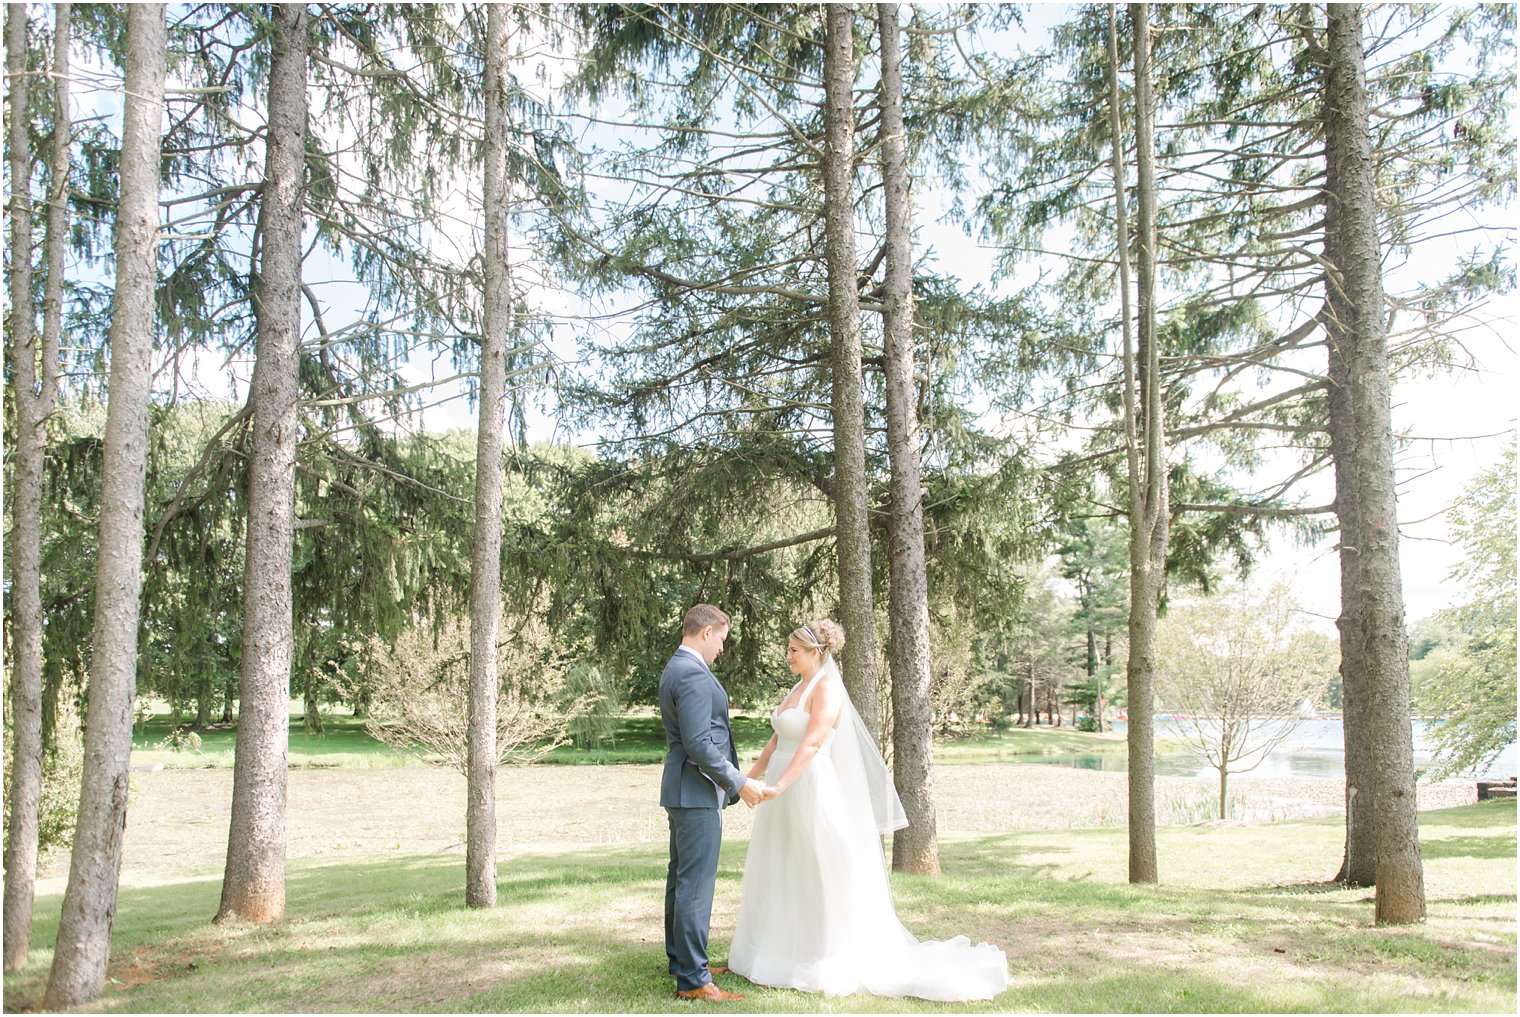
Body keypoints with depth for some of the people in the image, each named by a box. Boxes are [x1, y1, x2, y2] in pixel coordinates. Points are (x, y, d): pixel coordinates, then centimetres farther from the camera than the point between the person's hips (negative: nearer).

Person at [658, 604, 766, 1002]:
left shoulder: (675, 669, 14)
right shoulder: (693, 674, -19)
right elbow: (699, 743, -25)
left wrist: (732, 778, 22)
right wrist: (739, 783, -18)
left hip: (682, 790, 11)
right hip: (697, 791, -11)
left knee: (681, 879, 17)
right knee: (696, 883, -7)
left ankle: (682, 961, 28)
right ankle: (693, 979, -2)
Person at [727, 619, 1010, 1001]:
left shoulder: (826, 687, -14)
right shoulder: (798, 688, 14)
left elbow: (812, 743, -24)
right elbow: (777, 741, 16)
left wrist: (779, 785, -31)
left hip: (810, 793, -9)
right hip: (786, 796, 10)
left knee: (821, 878, -1)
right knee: (783, 877, 14)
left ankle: (839, 962, 9)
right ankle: (794, 953, 24)